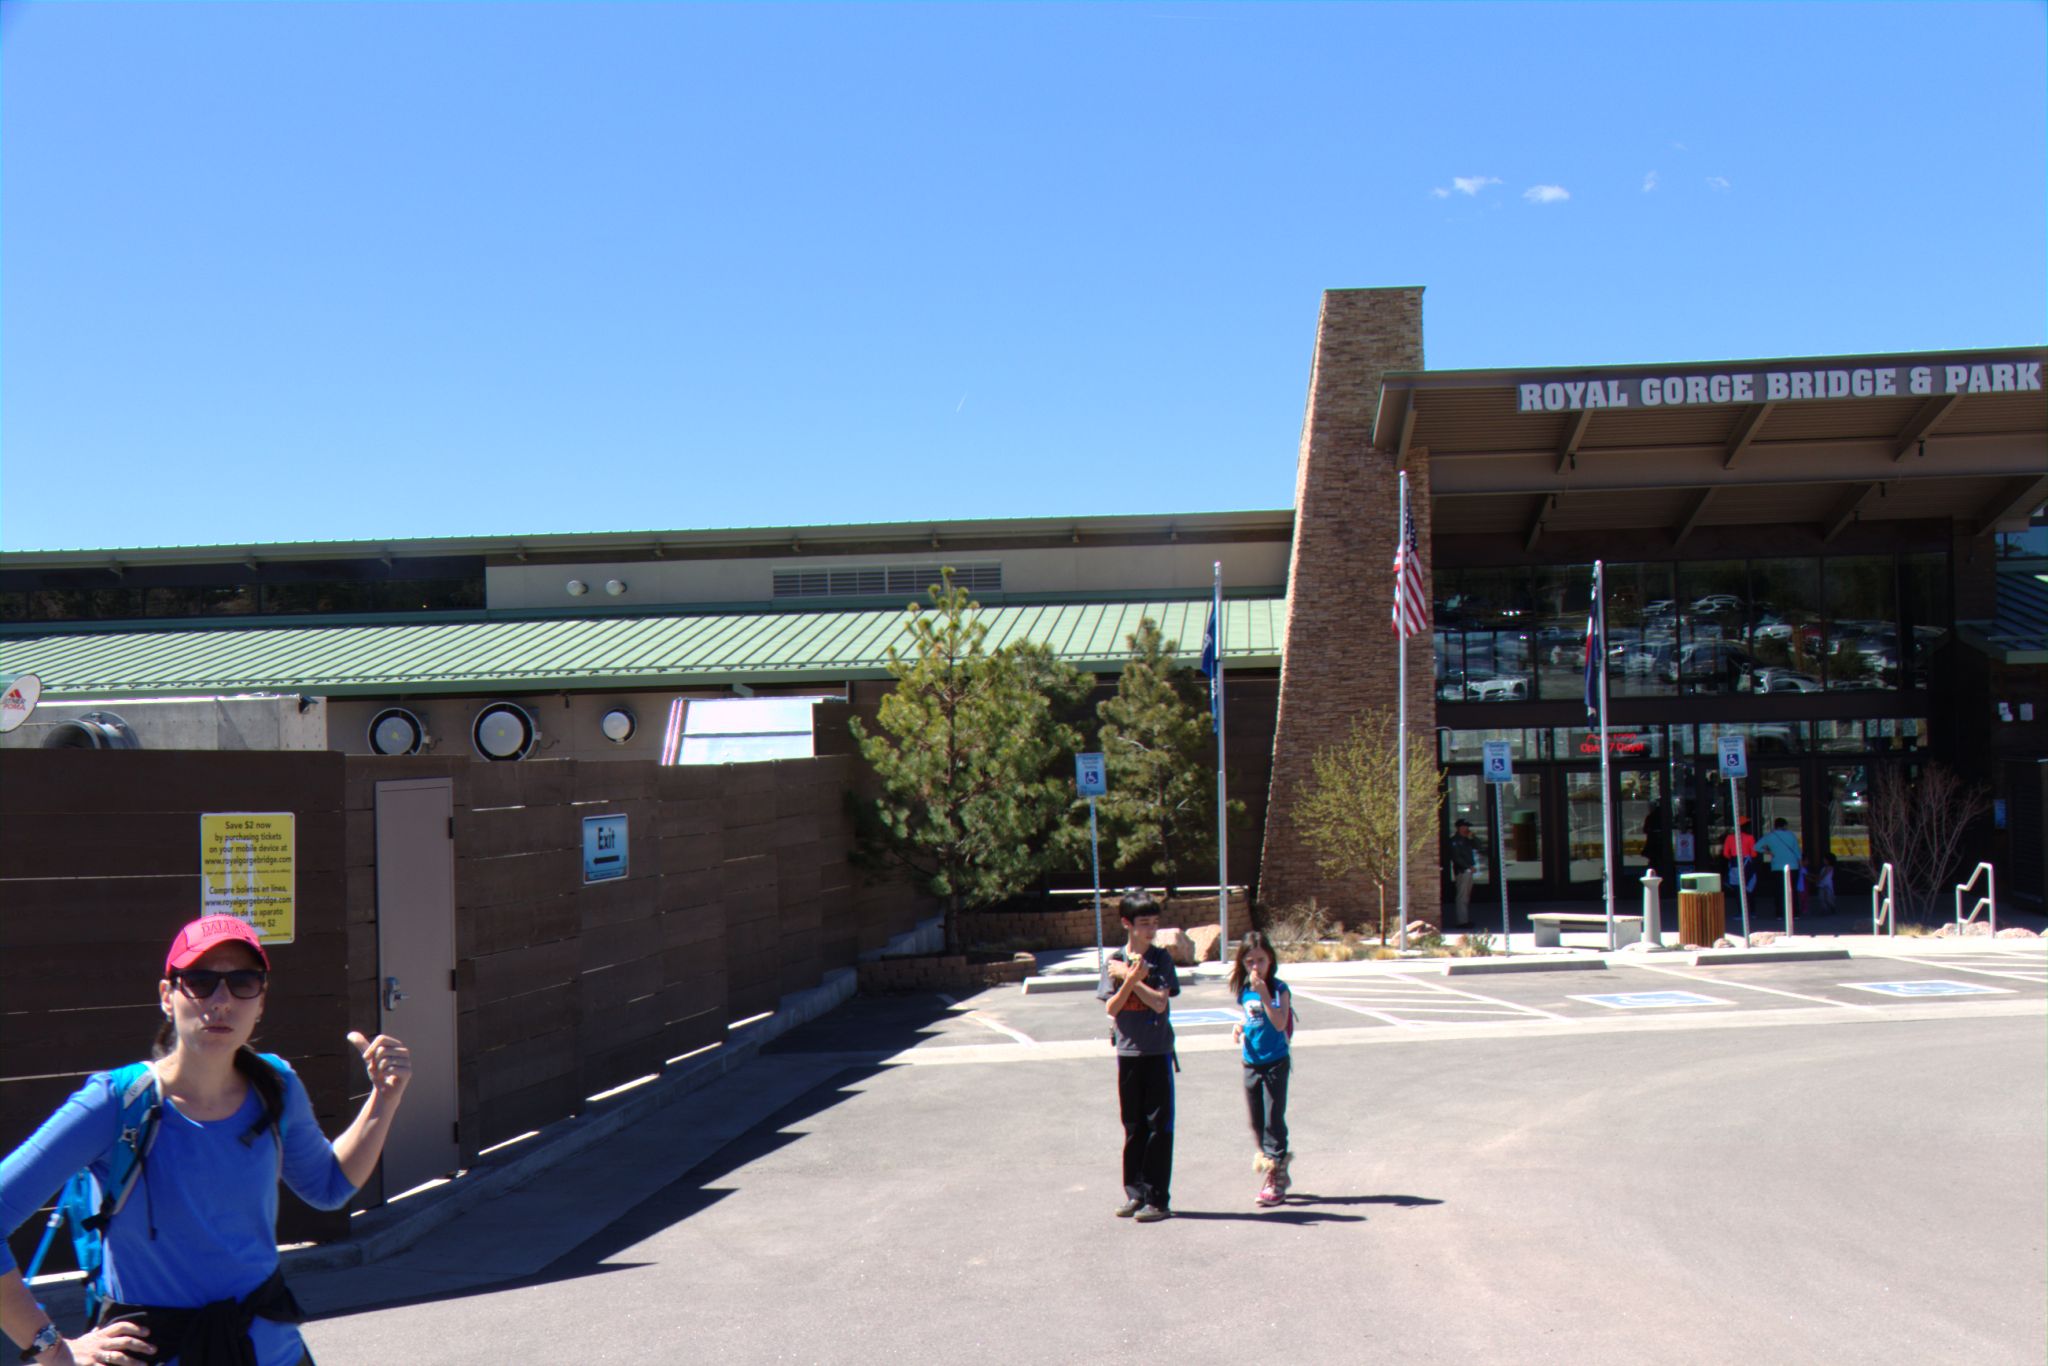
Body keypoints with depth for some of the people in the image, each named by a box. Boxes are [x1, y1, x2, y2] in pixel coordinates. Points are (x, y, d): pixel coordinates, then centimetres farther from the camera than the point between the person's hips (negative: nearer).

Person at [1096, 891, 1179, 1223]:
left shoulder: (1161, 958, -2)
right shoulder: (1115, 960, 3)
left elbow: (1159, 1002, -13)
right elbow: (1111, 1008, -4)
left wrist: (1128, 977, -12)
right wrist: (1132, 978, -17)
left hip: (1158, 1051, -2)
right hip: (1127, 1050, 2)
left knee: (1159, 1126, -1)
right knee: (1133, 1127, 10)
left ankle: (1158, 1198, 3)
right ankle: (1135, 1193, 20)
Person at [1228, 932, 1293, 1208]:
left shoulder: (1279, 989, -13)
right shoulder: (1244, 991, 5)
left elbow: (1279, 1023, -26)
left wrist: (1264, 994, -32)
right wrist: (1240, 1026, 2)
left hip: (1275, 1063, -6)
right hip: (1251, 1063, 6)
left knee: (1273, 1119, -6)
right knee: (1257, 1122, 11)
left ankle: (1276, 1182, 0)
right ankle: (1277, 1171, 27)